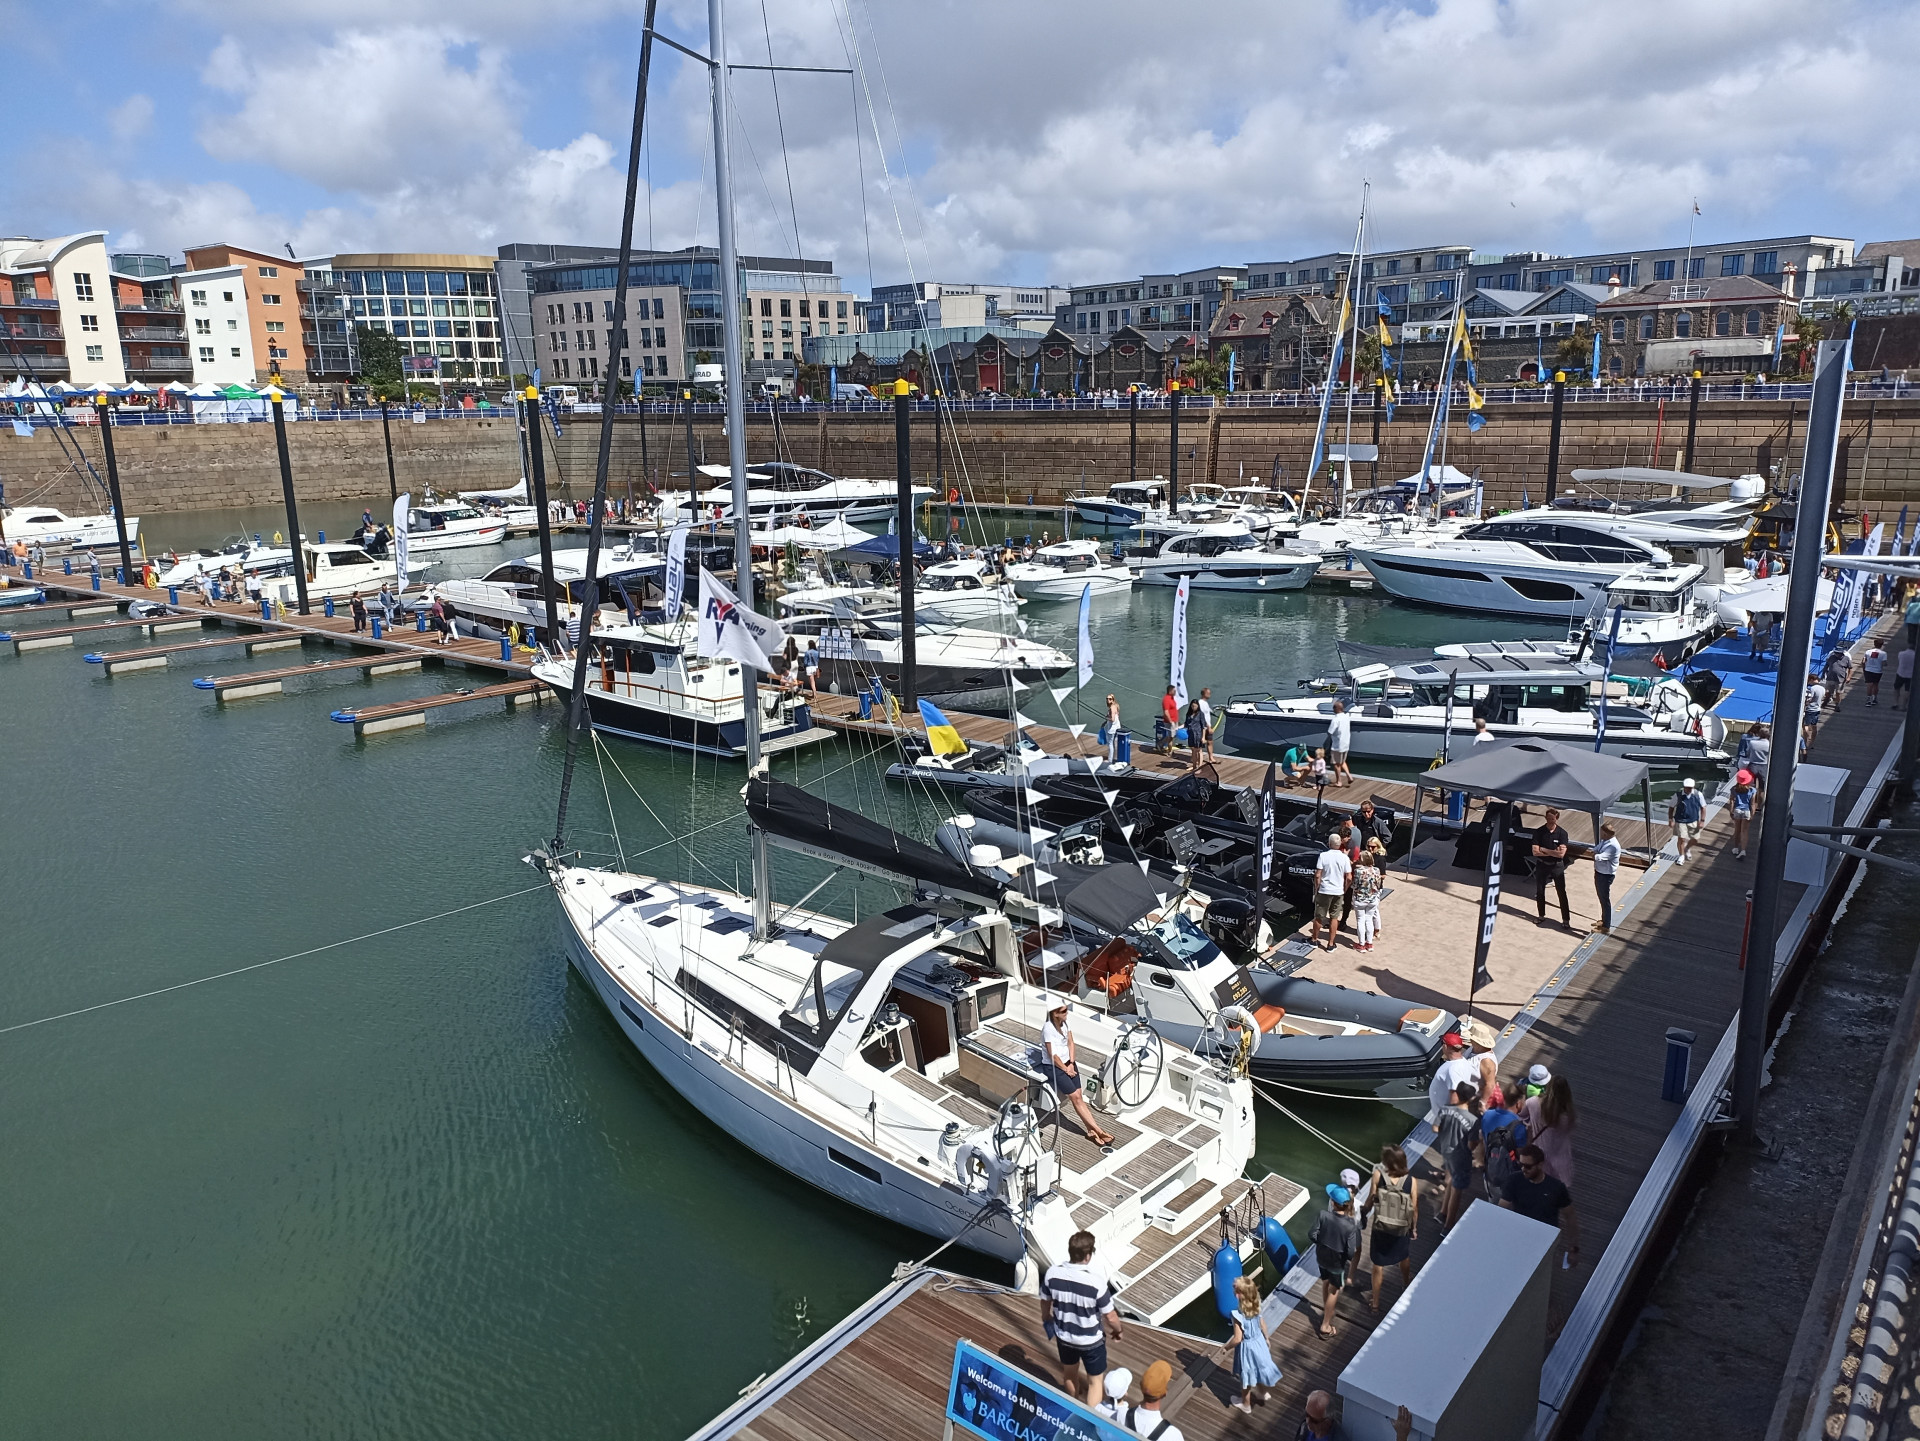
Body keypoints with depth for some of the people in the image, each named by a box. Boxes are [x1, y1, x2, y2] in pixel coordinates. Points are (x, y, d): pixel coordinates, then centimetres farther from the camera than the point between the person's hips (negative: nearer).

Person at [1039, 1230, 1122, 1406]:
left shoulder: (1053, 1272, -21)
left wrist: (1046, 1317, 21)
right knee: (1096, 1381, 20)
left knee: (1071, 1374, 31)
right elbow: (1110, 1317, -19)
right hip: (1091, 1341, -5)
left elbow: (1045, 1302, -2)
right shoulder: (1096, 1281, -32)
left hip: (1063, 1336, 5)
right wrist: (1117, 1330, 3)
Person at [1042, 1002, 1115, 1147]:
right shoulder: (1048, 1029, -21)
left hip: (1068, 1062, 6)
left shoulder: (1066, 1023, 1)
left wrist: (1071, 1063, -4)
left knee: (1079, 1096, -5)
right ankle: (1098, 1130, -11)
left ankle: (1091, 1131, -8)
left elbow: (1070, 1043, 7)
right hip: (1053, 1067, -6)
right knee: (1076, 1097, -11)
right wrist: (1066, 1069, -9)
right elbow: (1053, 1055, -19)